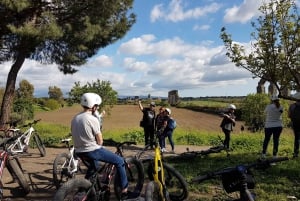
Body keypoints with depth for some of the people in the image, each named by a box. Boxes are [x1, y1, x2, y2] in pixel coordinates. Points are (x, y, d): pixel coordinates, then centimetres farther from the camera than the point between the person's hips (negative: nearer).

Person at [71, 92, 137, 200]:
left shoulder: (75, 118, 6)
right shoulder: (93, 119, -18)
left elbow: (77, 136, 14)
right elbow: (100, 141, -13)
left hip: (79, 151, 9)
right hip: (92, 150, -8)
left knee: (94, 163, 38)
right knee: (120, 161, 2)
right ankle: (124, 192, 6)